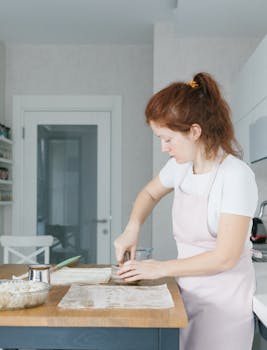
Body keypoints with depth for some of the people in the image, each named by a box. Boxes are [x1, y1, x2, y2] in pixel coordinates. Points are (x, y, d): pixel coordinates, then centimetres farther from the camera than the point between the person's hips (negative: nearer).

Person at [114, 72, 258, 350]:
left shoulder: (236, 176, -20)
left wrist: (161, 269, -15)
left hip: (223, 301, -6)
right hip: (187, 293, 6)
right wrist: (132, 229, 3)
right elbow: (150, 193, 21)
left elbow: (226, 257, -22)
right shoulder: (181, 166, 1)